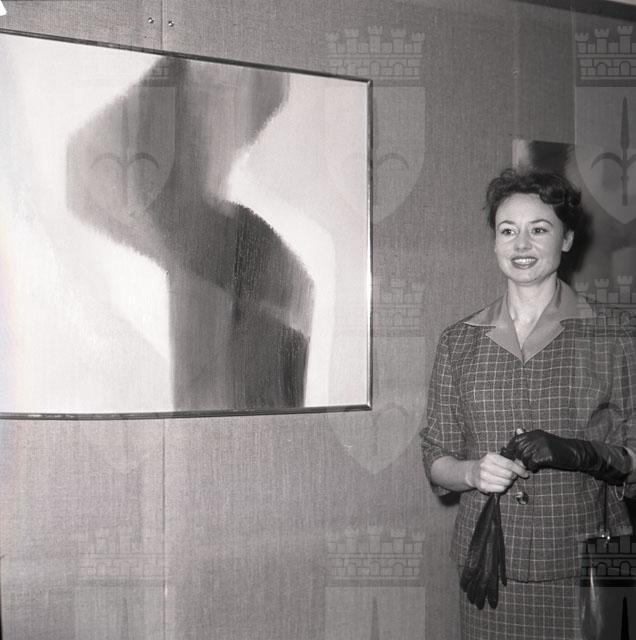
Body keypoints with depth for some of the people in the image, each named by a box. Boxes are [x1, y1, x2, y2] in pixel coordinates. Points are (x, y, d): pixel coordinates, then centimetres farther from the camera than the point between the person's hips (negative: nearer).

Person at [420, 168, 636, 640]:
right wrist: (472, 471, -13)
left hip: (583, 565, -1)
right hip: (488, 561, 2)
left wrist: (580, 453, -20)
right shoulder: (459, 341, 5)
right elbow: (436, 459, 7)